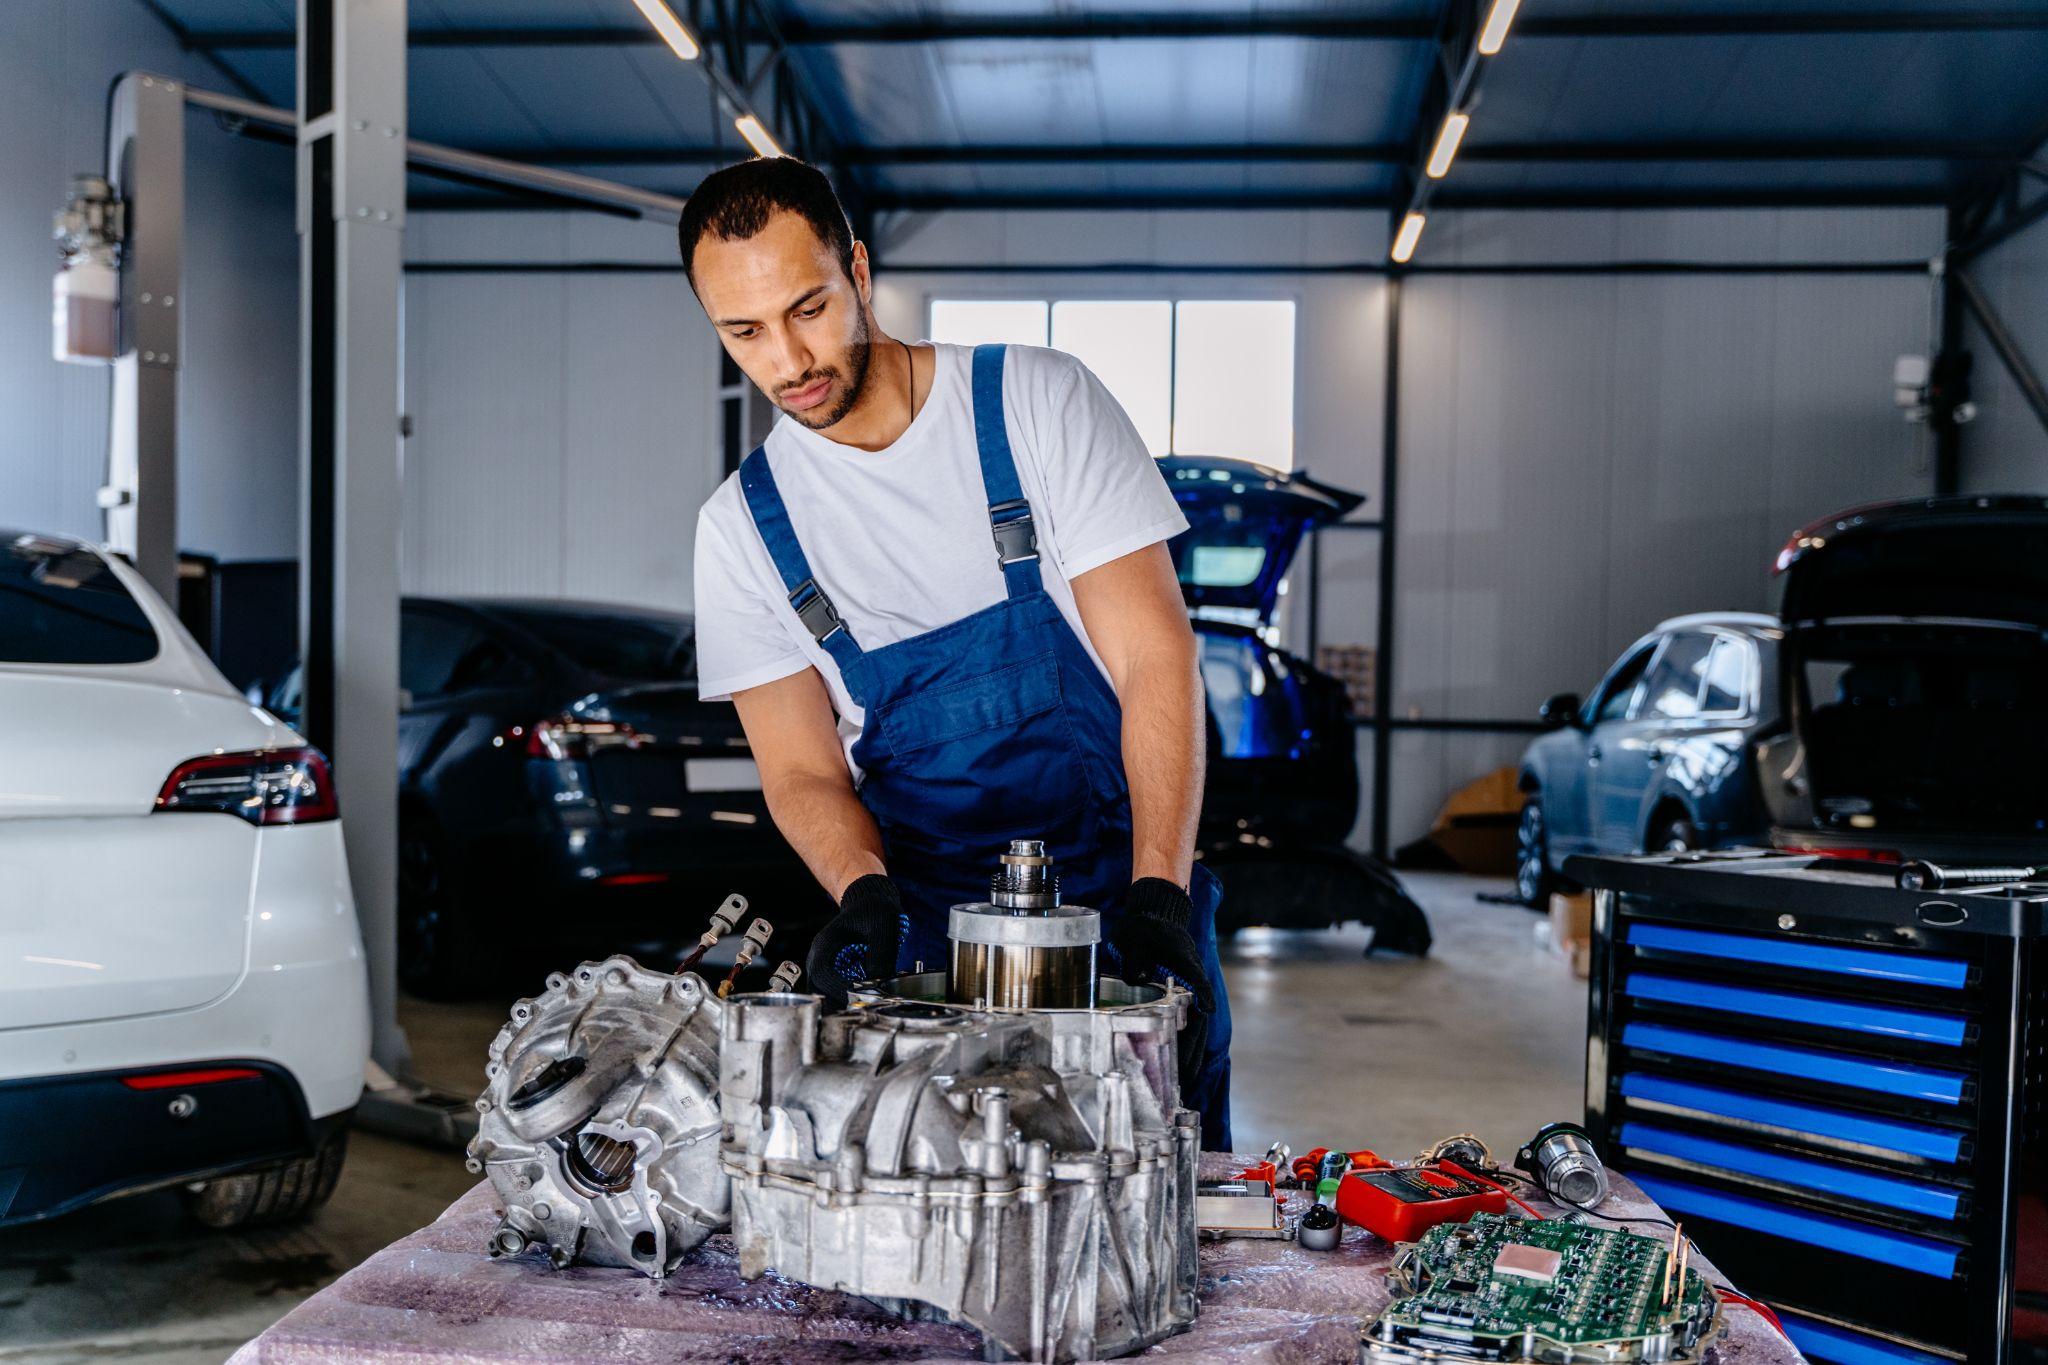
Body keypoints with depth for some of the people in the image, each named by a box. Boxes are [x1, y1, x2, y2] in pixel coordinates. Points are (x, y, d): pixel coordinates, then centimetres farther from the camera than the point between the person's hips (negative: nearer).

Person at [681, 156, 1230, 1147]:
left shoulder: (1039, 400, -5)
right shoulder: (741, 527, 2)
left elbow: (1156, 657, -10)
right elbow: (802, 771, 1)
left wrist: (1158, 894, -21)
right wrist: (865, 893, -21)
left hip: (1123, 919, -1)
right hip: (931, 939, 1)